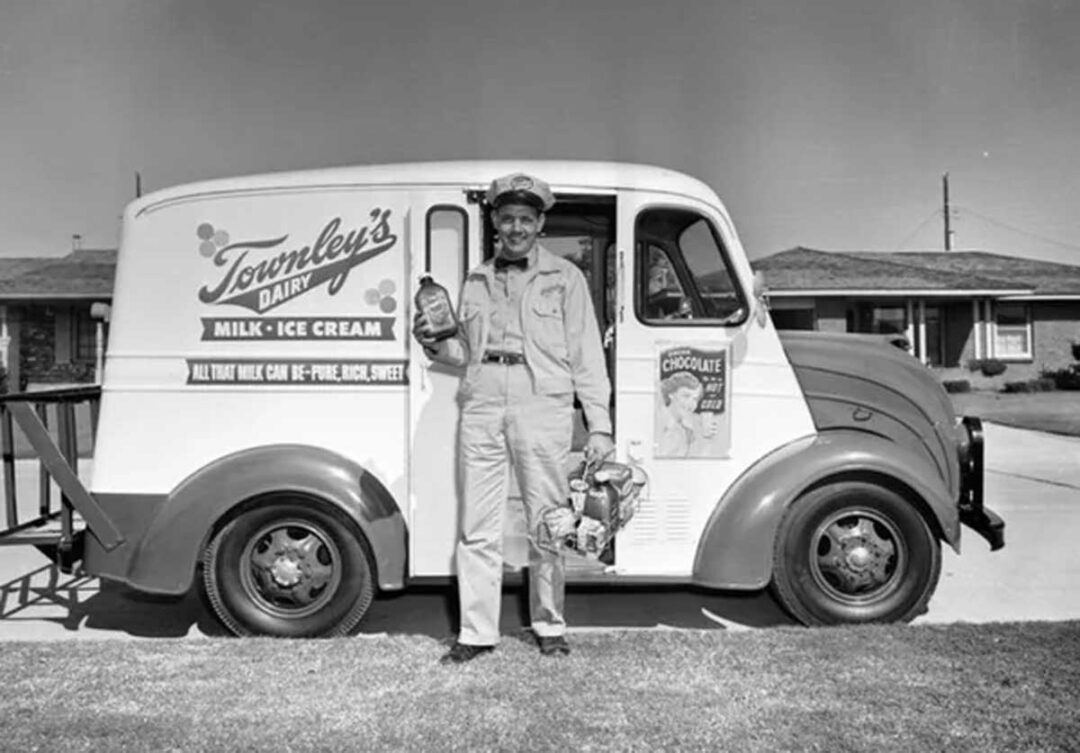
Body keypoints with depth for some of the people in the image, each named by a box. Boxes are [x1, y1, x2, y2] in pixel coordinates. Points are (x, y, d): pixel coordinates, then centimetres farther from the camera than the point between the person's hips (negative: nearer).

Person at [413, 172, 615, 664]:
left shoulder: (564, 277, 8)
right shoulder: (476, 281, 18)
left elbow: (586, 355, 4)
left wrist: (599, 425, -3)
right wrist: (435, 346, 0)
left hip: (543, 406, -3)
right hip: (481, 407, 3)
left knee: (546, 525, 5)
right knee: (477, 528, 4)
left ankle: (549, 627, 21)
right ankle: (477, 632, 15)